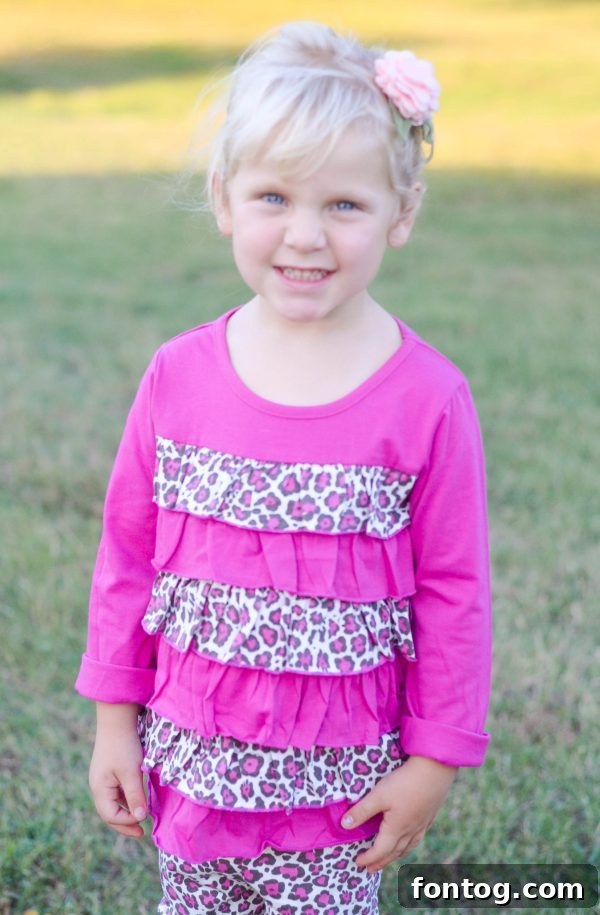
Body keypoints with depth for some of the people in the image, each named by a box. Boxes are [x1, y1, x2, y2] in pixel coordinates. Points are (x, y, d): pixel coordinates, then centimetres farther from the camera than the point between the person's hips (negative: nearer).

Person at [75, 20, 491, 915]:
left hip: (339, 773, -2)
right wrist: (113, 723, 5)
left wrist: (436, 759, -4)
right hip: (191, 757, 3)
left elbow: (455, 591, -8)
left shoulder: (428, 398, -15)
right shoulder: (180, 377, -8)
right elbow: (127, 555, 1)